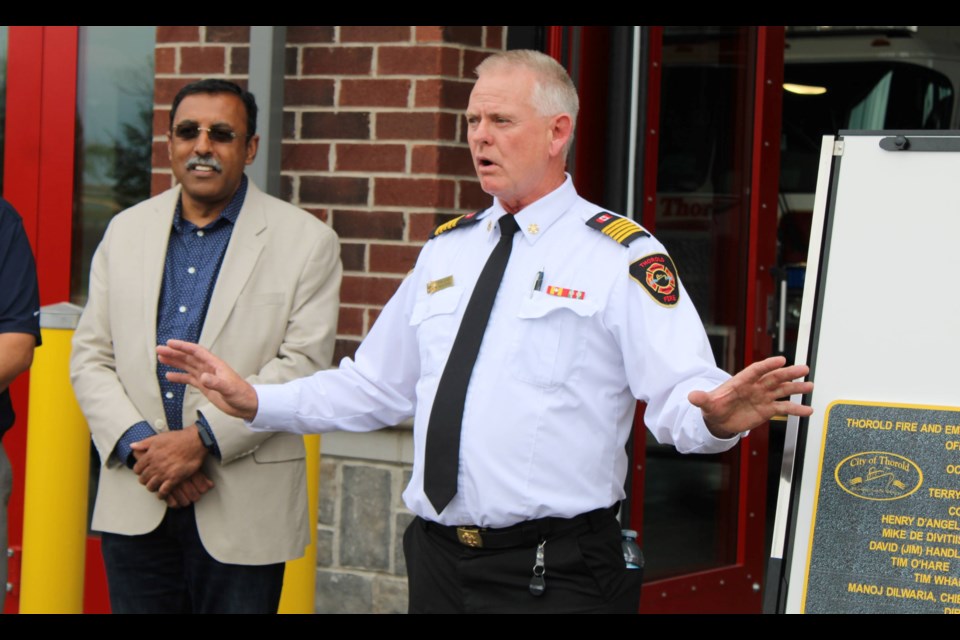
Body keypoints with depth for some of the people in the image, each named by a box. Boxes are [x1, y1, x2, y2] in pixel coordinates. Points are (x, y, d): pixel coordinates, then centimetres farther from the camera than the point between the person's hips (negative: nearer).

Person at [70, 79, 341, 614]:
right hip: (135, 507, 3)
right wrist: (138, 444, -8)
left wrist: (202, 439, -16)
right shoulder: (125, 231, 11)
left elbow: (303, 365, -9)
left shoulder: (307, 241, -1)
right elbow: (91, 357, 8)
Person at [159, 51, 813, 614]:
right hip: (439, 562, 6)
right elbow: (375, 387, 19)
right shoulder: (447, 249, 13)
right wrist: (255, 401, 11)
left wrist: (716, 415, -37)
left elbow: (678, 395, -14)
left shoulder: (621, 254, -6)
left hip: (555, 577, -5)